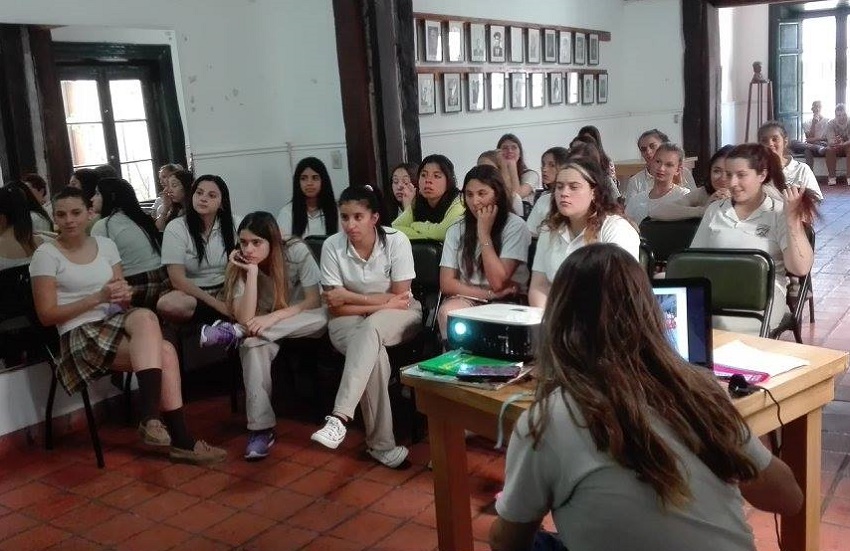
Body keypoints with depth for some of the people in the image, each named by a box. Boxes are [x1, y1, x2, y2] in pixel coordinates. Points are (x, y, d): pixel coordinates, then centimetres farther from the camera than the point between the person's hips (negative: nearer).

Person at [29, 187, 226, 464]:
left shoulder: (105, 245, 11)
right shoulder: (46, 255, -3)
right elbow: (47, 315, -7)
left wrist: (123, 295, -12)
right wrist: (98, 297, -16)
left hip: (116, 321, 5)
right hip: (80, 336, -5)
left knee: (145, 317, -33)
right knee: (163, 352, -28)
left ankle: (151, 417, -30)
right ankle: (181, 440, -26)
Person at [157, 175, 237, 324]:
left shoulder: (232, 225, 3)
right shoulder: (175, 228, -7)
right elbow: (178, 280, -13)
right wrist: (216, 303, -21)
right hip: (191, 293, -1)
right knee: (167, 304, -36)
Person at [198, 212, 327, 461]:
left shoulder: (297, 251, -21)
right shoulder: (240, 266, -14)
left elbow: (315, 302, -22)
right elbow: (245, 318, -26)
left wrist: (273, 317, -33)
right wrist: (252, 272, -31)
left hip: (301, 325, 0)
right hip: (265, 330, 0)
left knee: (322, 318, -35)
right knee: (253, 344, -35)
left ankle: (233, 333, -28)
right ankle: (261, 428, -32)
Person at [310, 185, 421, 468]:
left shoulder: (397, 241, -16)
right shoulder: (332, 246, -12)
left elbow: (400, 299, -14)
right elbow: (336, 309, -11)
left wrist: (349, 297, -14)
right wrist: (382, 302, -18)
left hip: (398, 316, -1)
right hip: (350, 320, 1)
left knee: (370, 329, -37)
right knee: (373, 353, -33)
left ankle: (340, 418, -44)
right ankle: (381, 443, -25)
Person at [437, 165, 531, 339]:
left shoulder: (515, 226, -5)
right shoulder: (457, 231, 7)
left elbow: (498, 283, -13)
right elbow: (446, 284, 0)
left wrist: (484, 234, -12)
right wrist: (490, 294, -12)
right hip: (466, 300, 3)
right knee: (447, 311, -30)